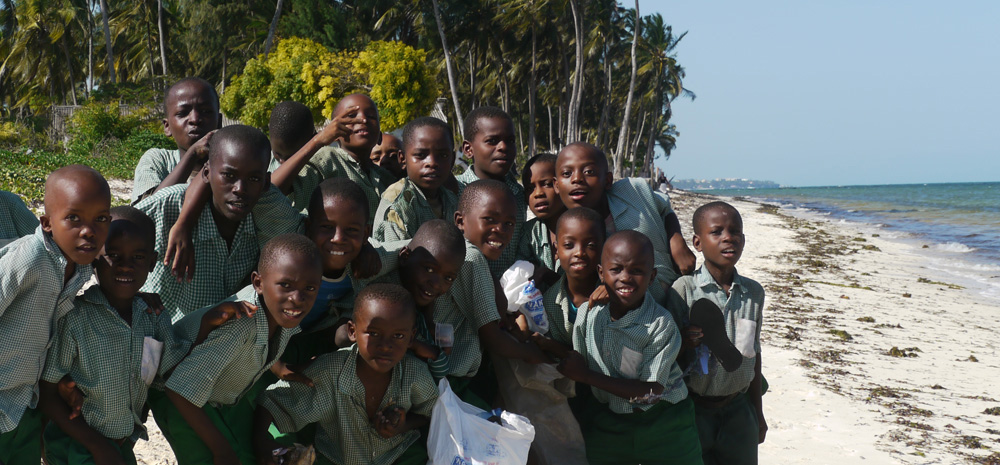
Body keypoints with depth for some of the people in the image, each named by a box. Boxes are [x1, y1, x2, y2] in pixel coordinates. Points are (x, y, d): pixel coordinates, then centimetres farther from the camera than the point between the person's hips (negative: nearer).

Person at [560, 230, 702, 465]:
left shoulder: (661, 324, -21)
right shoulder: (588, 314, -10)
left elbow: (651, 392, -20)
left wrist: (586, 376, -20)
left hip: (663, 428, -3)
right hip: (605, 424, 3)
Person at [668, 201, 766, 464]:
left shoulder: (753, 292, 2)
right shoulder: (684, 289, -12)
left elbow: (753, 353, 11)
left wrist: (757, 413, 15)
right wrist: (684, 344, -30)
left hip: (738, 408, 4)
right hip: (696, 409, -4)